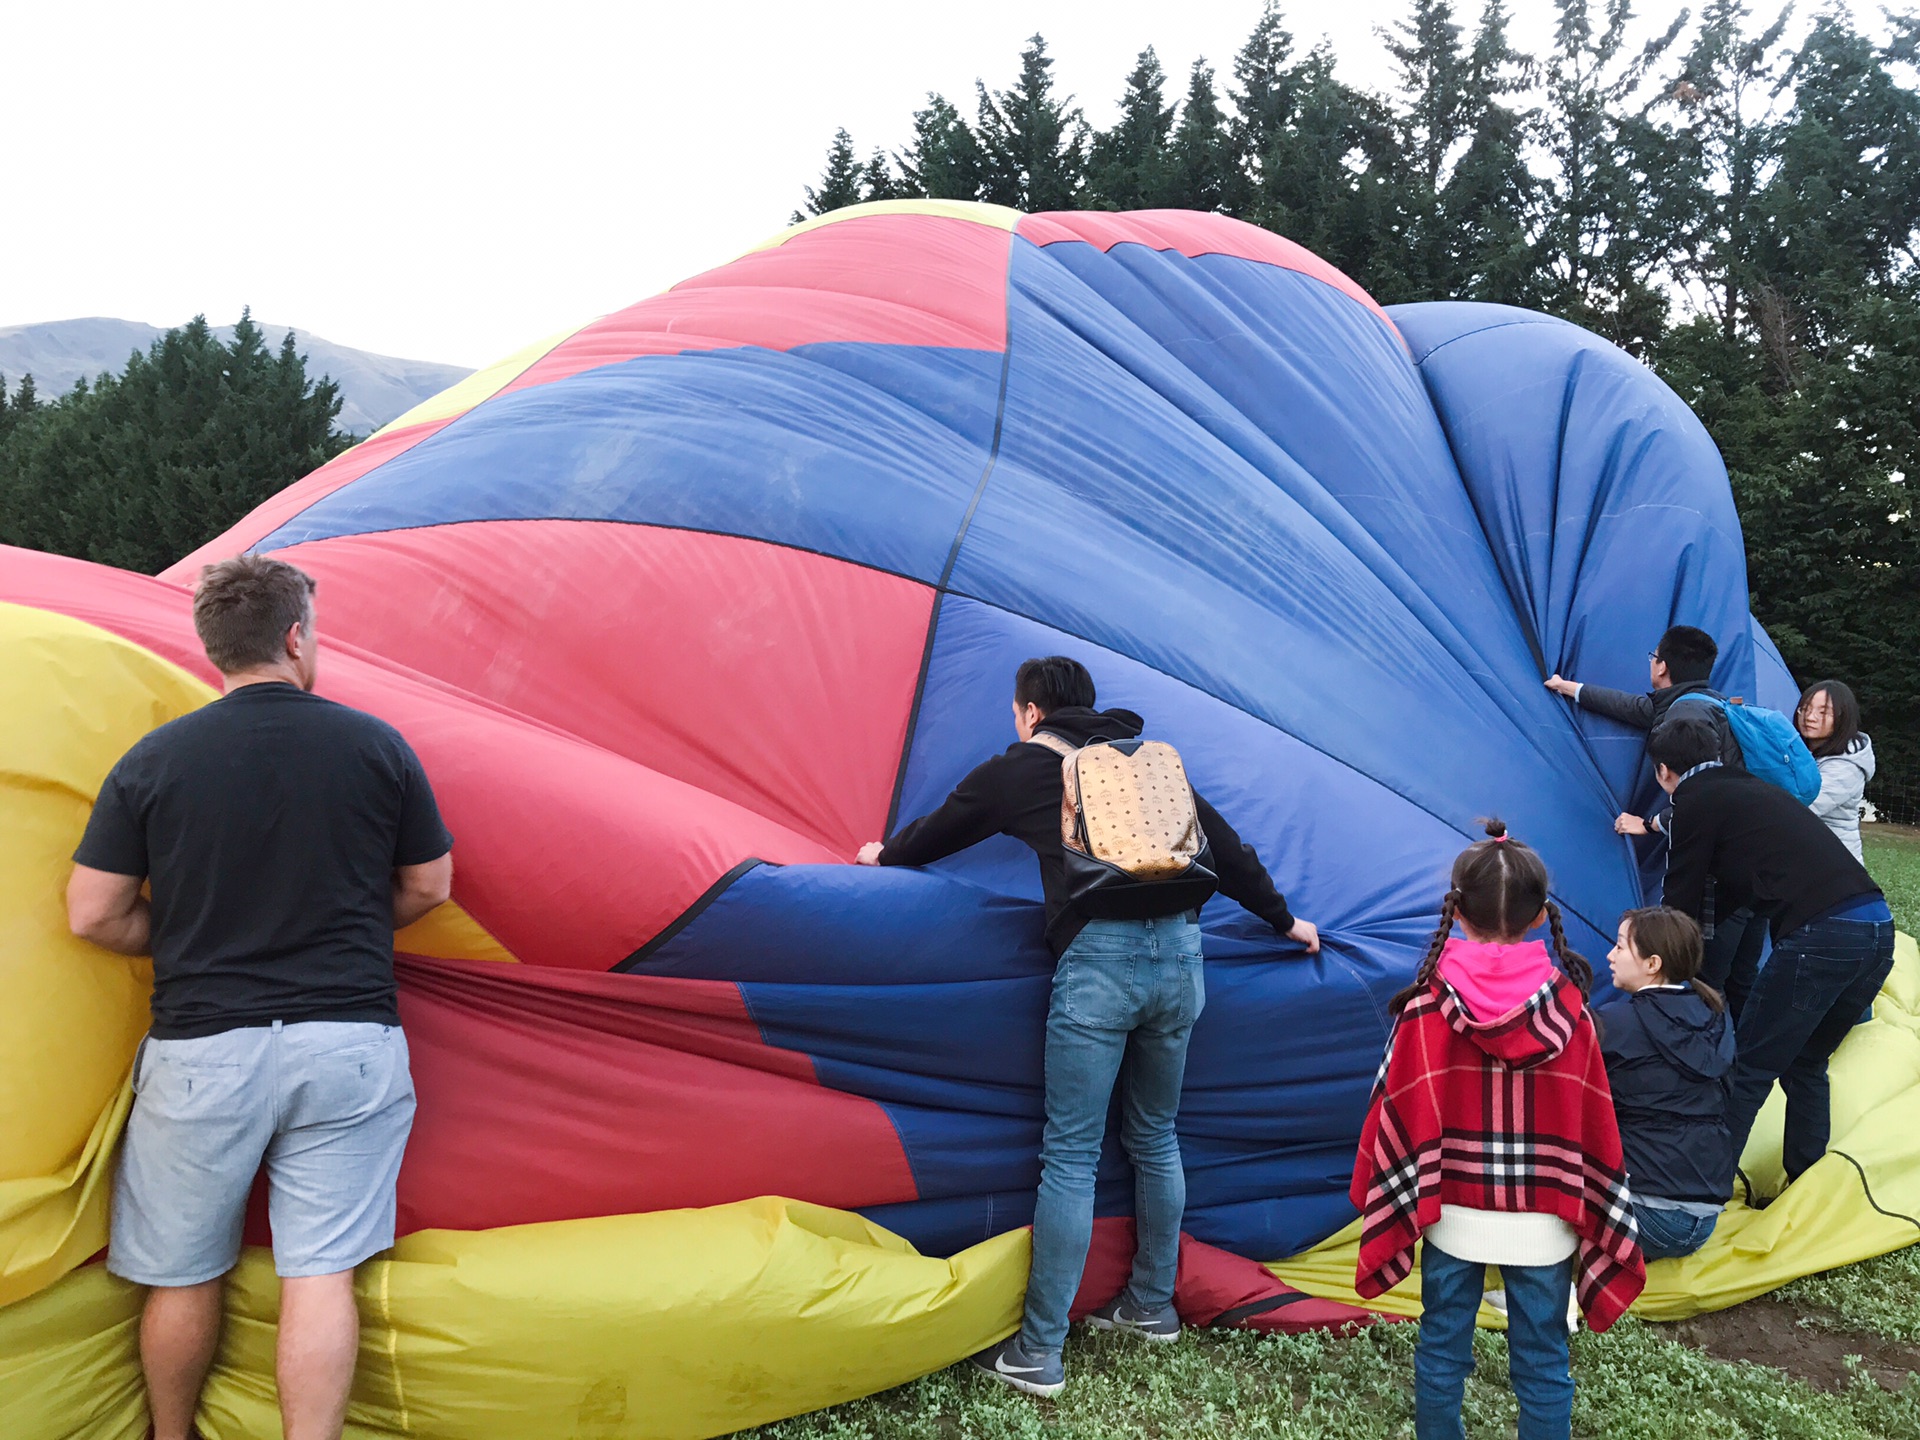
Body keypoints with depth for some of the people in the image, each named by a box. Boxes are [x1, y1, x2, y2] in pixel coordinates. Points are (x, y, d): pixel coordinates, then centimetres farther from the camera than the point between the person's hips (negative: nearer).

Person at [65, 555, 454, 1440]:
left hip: (203, 1050, 1)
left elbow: (94, 916, 0)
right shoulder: (378, 746, -2)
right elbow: (427, 887, 6)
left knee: (181, 1274, 19)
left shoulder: (151, 762, -3)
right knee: (320, 1274, 5)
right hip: (349, 1043, 0)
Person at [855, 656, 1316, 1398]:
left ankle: (1037, 1356, 7)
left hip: (1100, 957, -5)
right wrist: (1283, 921, 37)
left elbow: (941, 829, 23)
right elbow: (1228, 850, 25)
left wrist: (883, 855, 43)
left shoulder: (1022, 769, 10)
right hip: (1180, 951, 6)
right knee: (1155, 1140, 21)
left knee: (1070, 1157, 0)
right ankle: (1152, 1307, 35)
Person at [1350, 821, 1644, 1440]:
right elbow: (1595, 1123, -1)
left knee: (1441, 1349, 15)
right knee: (1542, 1362, 13)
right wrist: (1604, 1220, 11)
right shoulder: (1567, 1007, -8)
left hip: (1453, 1214, 0)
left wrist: (1375, 1202, 7)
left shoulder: (1428, 1006, -12)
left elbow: (1399, 1113, -6)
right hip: (1542, 1221, 1)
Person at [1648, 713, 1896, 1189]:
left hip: (1820, 934, -8)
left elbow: (1682, 903, 8)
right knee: (1805, 1064, 22)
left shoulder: (1697, 803, 2)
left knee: (1747, 1071, 1)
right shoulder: (1753, 788, 26)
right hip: (1878, 924, 8)